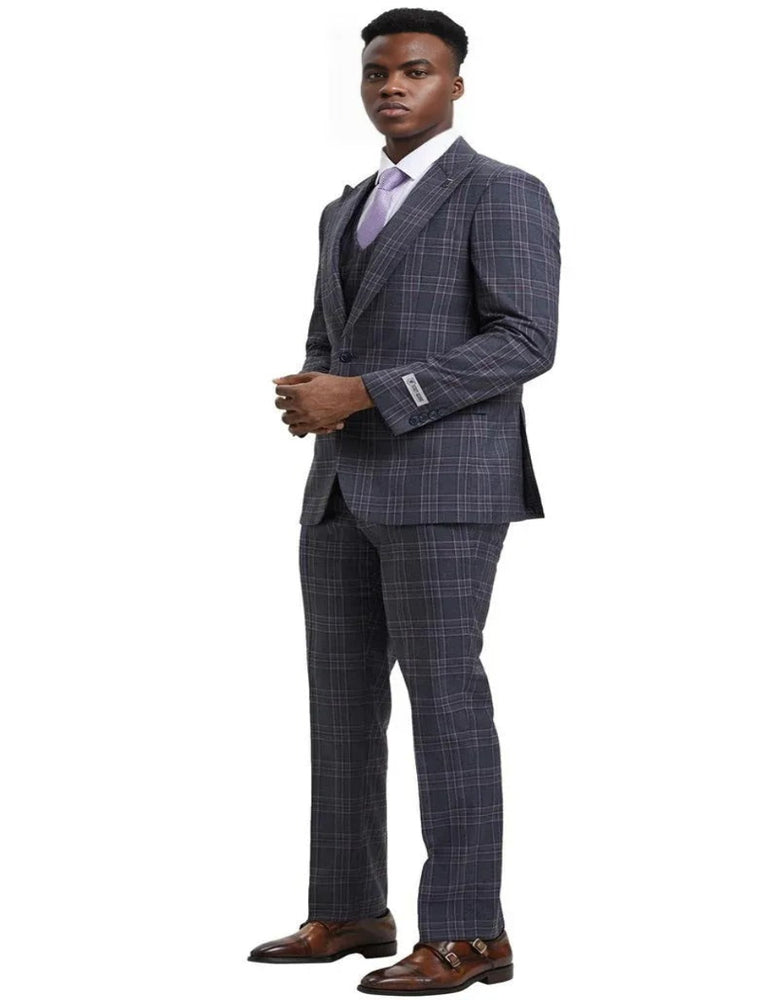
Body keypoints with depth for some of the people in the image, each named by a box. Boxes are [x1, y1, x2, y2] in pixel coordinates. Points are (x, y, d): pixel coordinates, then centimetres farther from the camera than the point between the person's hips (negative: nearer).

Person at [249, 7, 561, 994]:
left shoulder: (505, 195, -6)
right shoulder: (349, 212, 20)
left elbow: (525, 345, -16)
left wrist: (360, 395, -19)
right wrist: (305, 396, -3)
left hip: (447, 479, -8)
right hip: (346, 488, 8)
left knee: (442, 699, -8)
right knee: (342, 699, 8)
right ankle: (349, 911, 18)